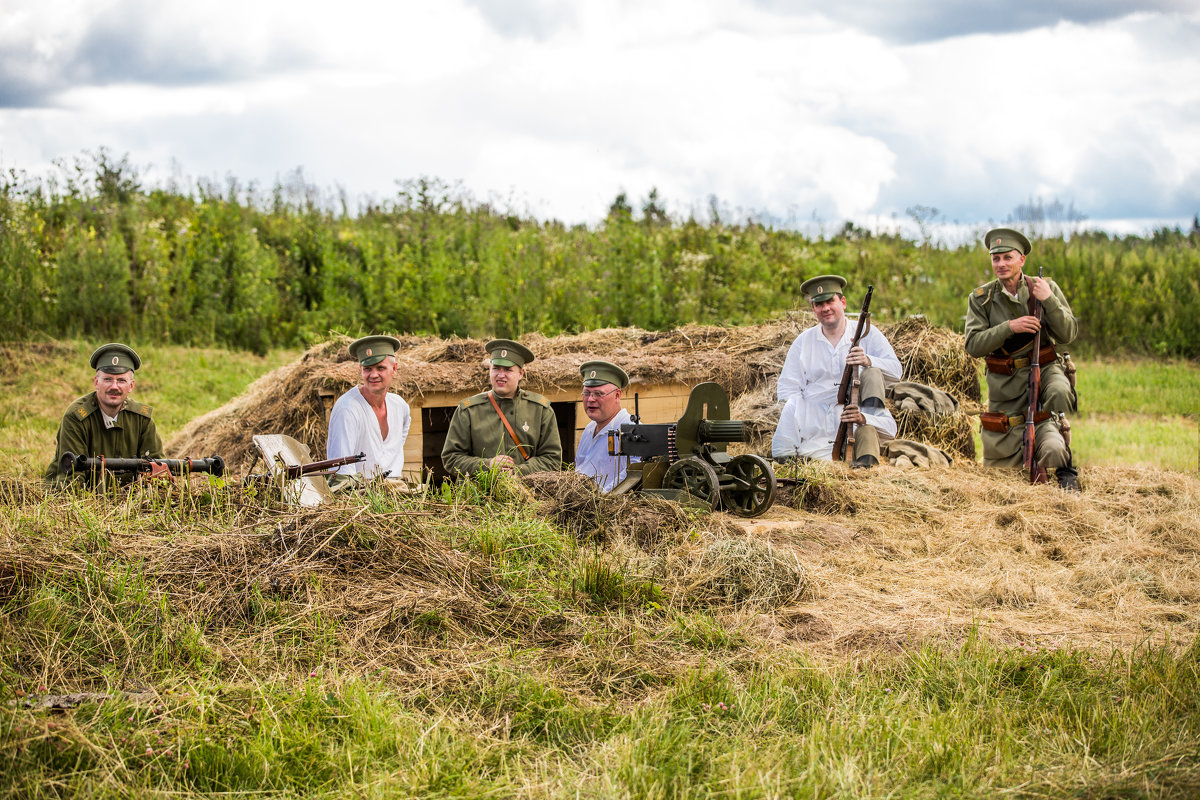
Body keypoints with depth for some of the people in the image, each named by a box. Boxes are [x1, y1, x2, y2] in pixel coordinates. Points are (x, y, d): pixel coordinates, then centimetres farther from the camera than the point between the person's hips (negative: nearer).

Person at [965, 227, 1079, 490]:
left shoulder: (1046, 287, -2)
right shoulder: (981, 298, -2)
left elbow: (1068, 335, -8)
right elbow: (973, 345, -12)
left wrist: (1048, 300, -21)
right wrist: (1009, 327, -24)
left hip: (1044, 370, -1)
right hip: (1005, 382, 1)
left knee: (1059, 393, -39)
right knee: (997, 463, 4)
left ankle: (1066, 469, -21)